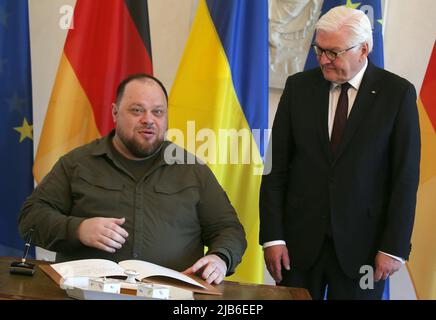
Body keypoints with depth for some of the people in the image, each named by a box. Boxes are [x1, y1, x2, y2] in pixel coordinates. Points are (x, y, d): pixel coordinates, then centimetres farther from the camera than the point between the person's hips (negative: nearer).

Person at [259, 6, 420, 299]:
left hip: (362, 242, -2)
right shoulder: (298, 86, 2)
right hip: (300, 238, 2)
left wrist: (394, 247, -8)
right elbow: (276, 166, 0)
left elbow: (405, 177, -4)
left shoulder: (398, 93, -4)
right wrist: (272, 236, -5)